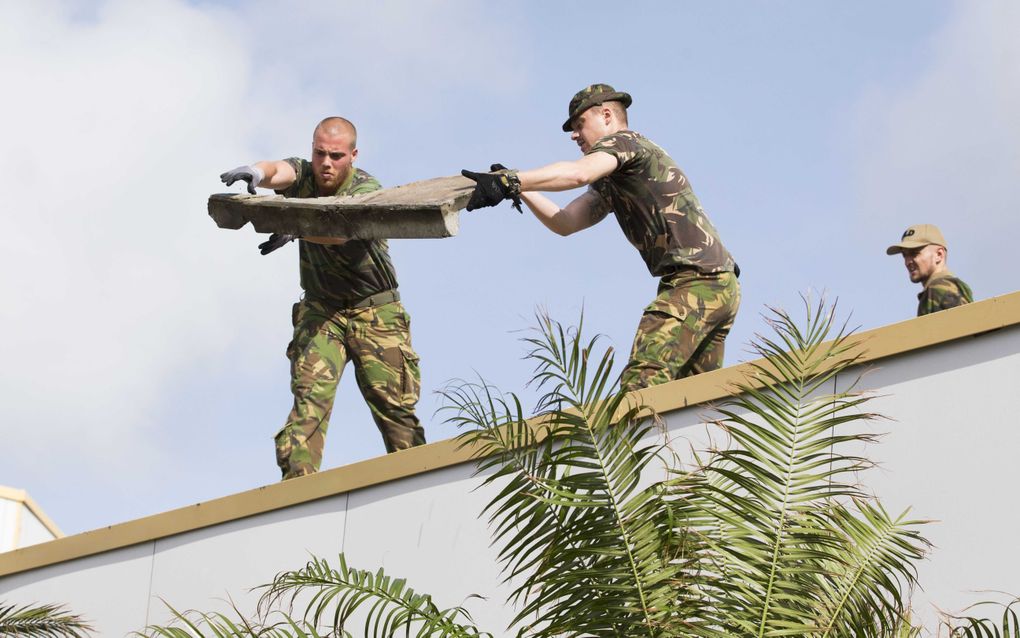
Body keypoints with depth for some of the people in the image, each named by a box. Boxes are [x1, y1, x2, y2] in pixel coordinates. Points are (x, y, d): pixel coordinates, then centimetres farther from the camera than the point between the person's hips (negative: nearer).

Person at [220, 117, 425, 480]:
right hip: (320, 310, 2)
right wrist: (257, 172, -50)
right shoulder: (304, 175, -1)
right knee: (310, 393, -16)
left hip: (375, 311, -2)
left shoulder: (366, 190, -12)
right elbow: (279, 172, -25)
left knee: (395, 405, -4)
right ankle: (297, 478, -22)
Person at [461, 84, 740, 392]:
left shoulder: (624, 140, 0)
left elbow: (577, 173, -21)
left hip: (695, 279, -10)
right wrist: (518, 189, 12)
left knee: (641, 382, -22)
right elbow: (564, 222, 22)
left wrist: (508, 182, -27)